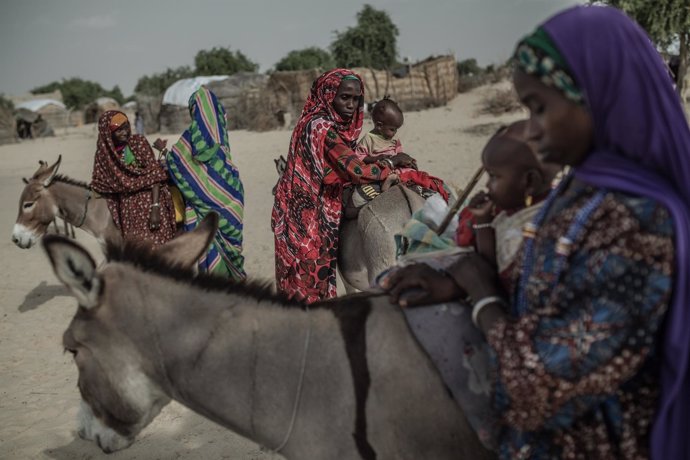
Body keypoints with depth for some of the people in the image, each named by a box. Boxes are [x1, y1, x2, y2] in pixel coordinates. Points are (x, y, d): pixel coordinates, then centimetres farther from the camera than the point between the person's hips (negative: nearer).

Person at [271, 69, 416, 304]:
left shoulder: (328, 124, 9)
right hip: (309, 219, -9)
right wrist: (391, 163, -10)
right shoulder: (321, 127, -19)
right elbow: (356, 171, -25)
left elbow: (342, 166, 16)